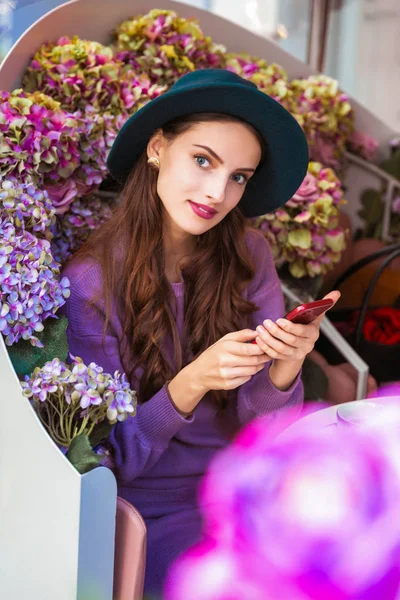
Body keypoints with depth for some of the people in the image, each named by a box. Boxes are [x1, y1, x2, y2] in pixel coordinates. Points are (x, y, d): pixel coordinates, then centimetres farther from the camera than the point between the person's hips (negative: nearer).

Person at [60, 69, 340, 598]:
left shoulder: (248, 257, -5)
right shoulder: (92, 281, -14)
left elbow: (261, 429, -3)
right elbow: (114, 460, -10)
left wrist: (286, 367, -25)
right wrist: (191, 382, -27)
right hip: (159, 510, -3)